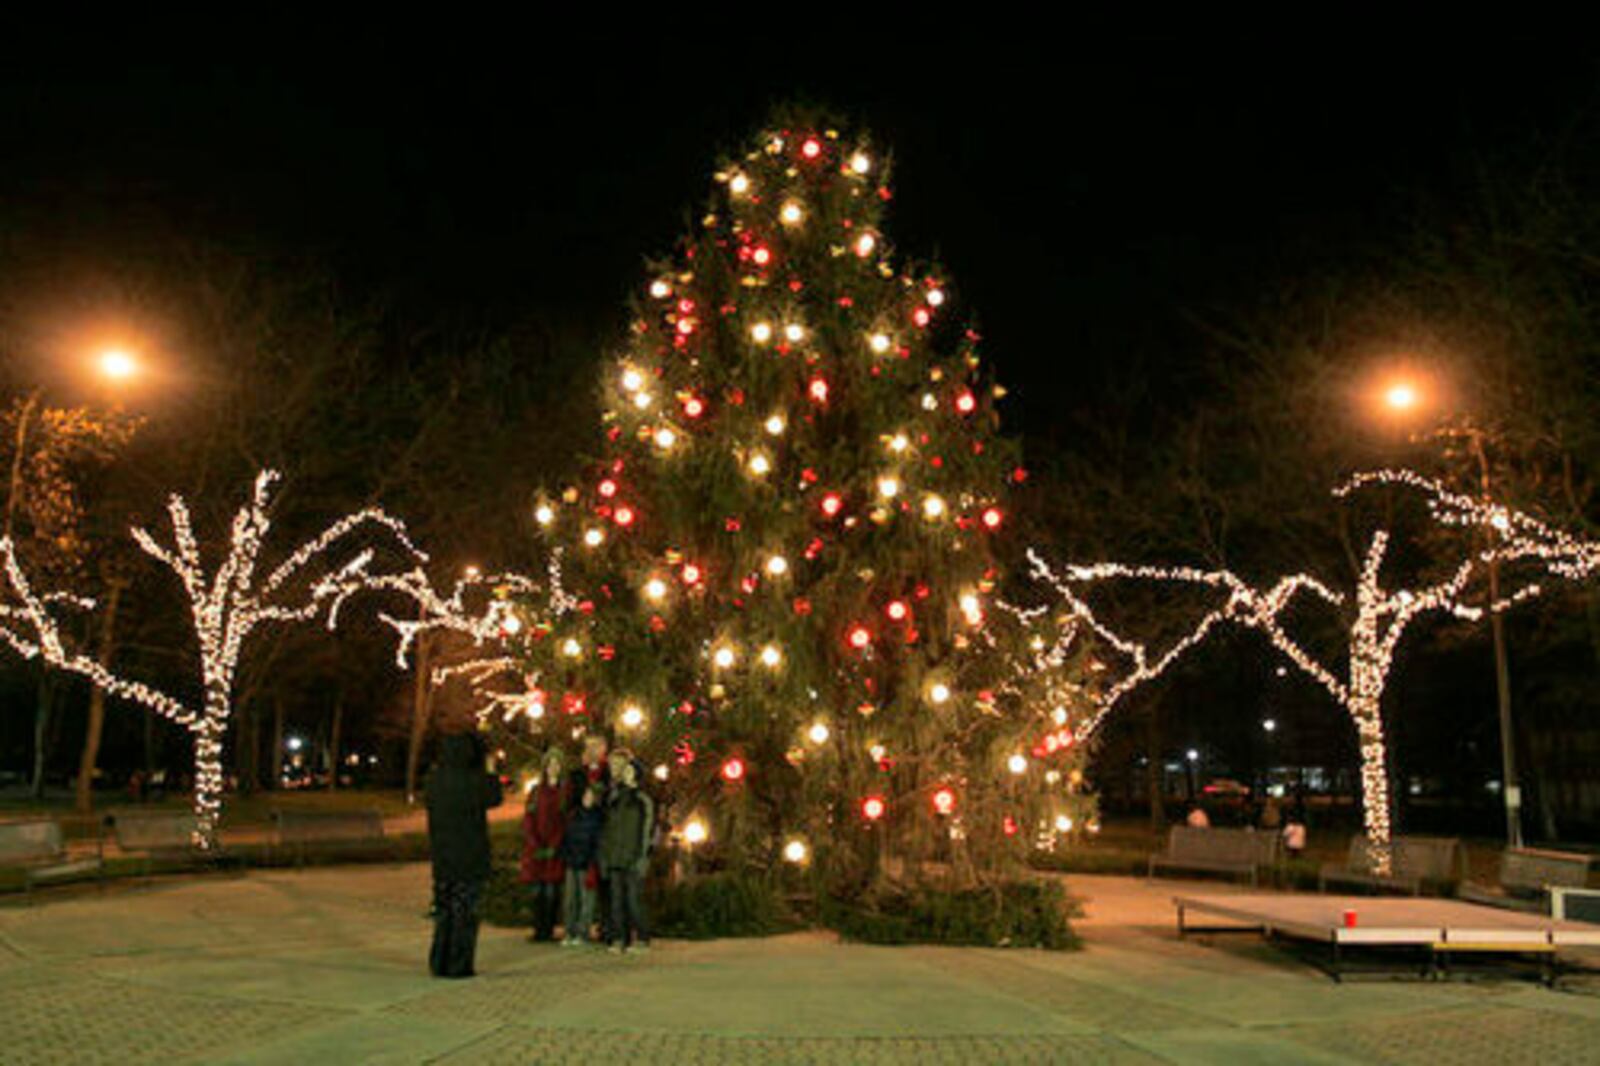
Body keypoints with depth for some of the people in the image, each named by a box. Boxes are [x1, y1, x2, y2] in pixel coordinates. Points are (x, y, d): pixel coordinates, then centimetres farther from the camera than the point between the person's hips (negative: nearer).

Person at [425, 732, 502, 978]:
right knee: (464, 911, 3)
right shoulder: (472, 781, -17)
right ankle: (458, 965, 6)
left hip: (441, 855, 5)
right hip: (469, 857, -5)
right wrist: (490, 773, 12)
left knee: (444, 911, 16)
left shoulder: (435, 780, -2)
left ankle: (439, 963, 20)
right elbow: (494, 798, 0)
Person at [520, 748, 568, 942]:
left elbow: (567, 822, -3)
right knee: (538, 890, 2)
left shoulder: (566, 791, 2)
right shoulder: (535, 791, 12)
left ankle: (549, 930, 1)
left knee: (552, 890, -5)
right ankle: (538, 930, 8)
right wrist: (536, 846, -5)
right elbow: (528, 821, 7)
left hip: (556, 848, -3)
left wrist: (553, 847, -11)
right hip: (536, 849, 3)